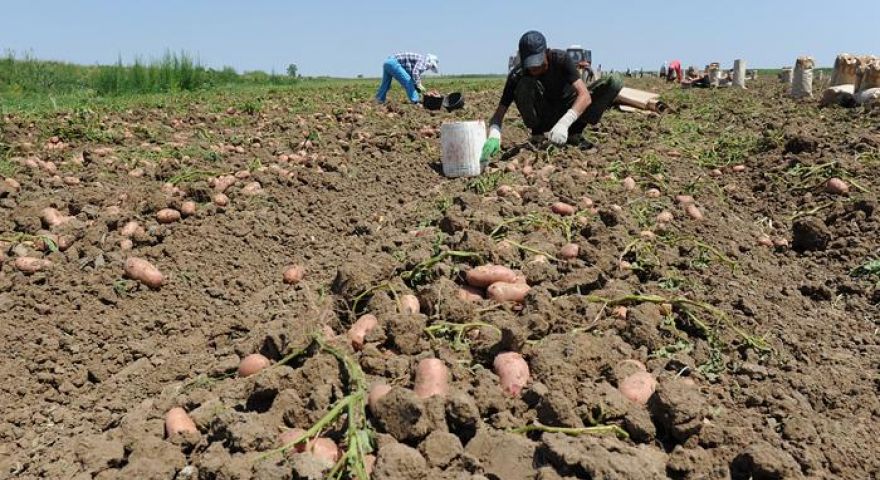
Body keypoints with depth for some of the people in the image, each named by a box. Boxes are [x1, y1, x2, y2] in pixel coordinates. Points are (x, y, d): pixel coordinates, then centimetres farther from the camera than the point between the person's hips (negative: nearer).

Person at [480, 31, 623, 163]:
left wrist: (564, 123, -49)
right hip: (541, 119, -1)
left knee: (614, 82, -18)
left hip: (567, 114, 2)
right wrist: (494, 136, -45)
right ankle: (537, 135, -13)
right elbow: (499, 113, -21)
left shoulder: (561, 60, -23)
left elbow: (585, 96, -33)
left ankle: (574, 134, -12)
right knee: (525, 84, -33)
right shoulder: (517, 76, -22)